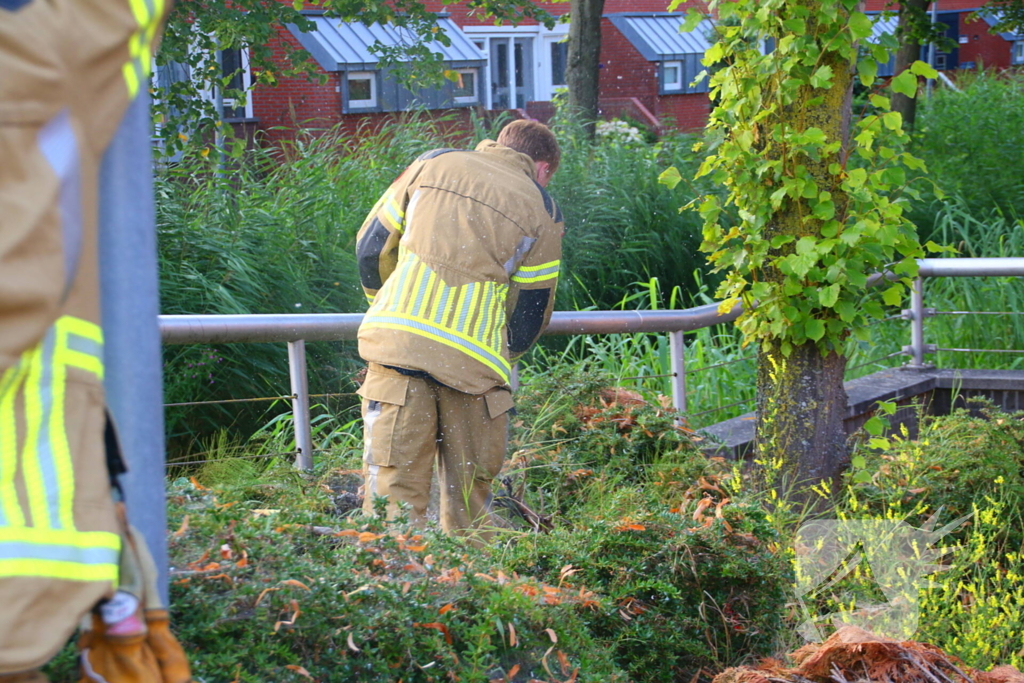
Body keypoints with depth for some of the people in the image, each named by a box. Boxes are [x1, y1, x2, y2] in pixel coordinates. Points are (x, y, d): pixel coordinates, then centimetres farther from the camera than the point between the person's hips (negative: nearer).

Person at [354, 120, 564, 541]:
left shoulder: (433, 164, 16)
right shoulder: (541, 210, 12)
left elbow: (371, 245, 18)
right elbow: (532, 313, 11)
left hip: (398, 342, 1)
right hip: (473, 359, -1)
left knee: (393, 481, 1)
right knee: (470, 491, 10)